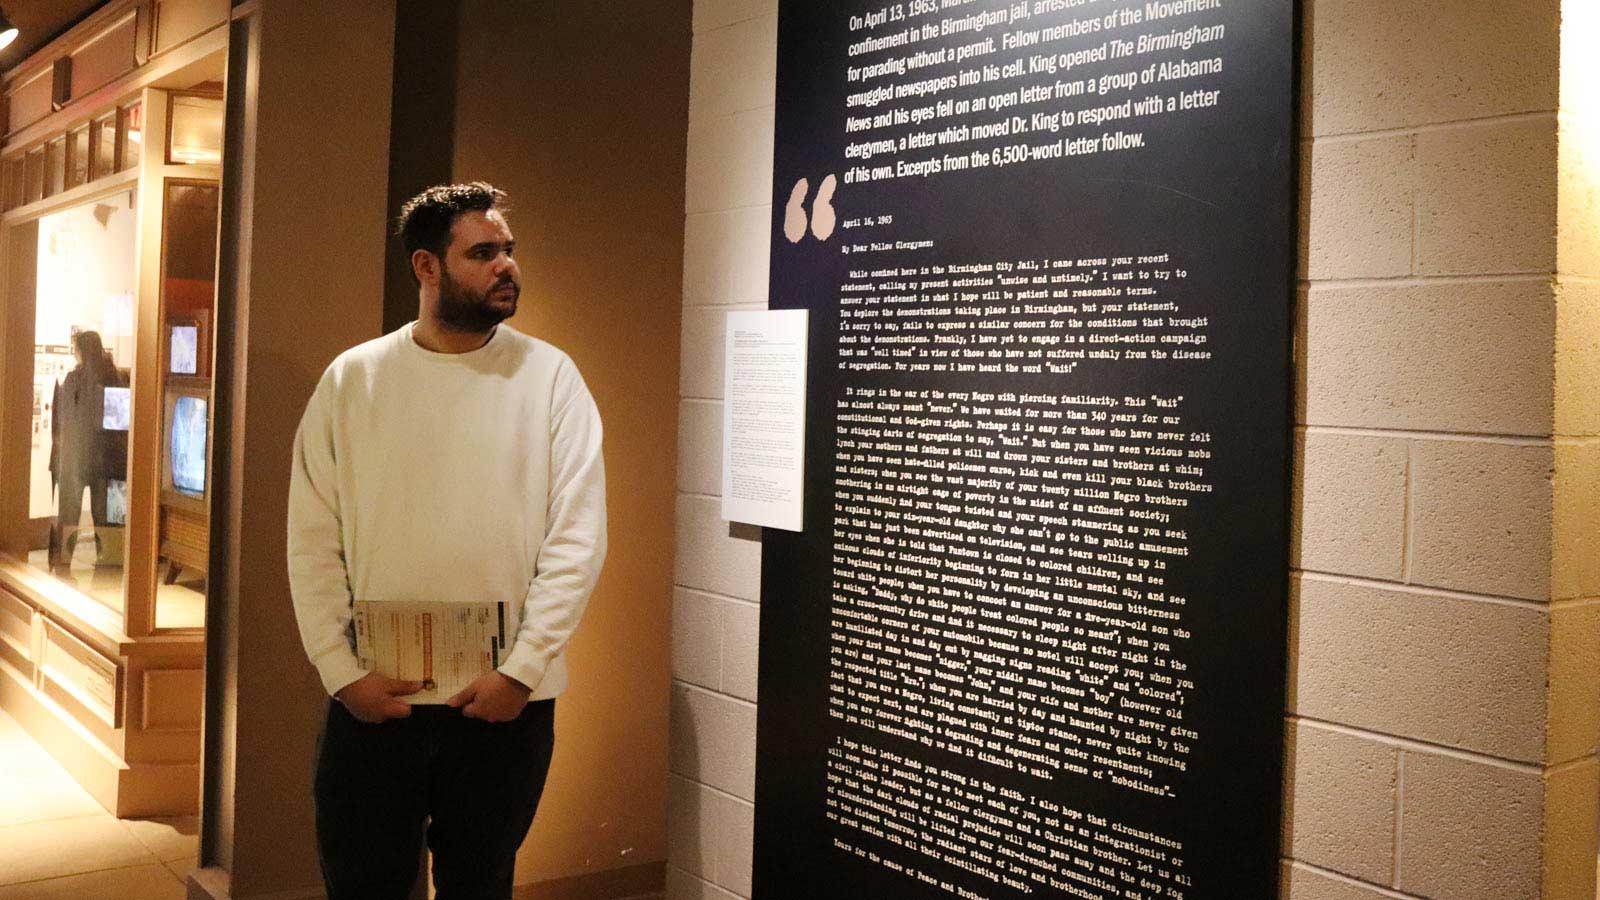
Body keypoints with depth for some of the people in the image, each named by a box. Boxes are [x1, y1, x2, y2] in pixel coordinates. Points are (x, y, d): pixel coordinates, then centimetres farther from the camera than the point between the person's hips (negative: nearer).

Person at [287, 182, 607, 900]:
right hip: (371, 699, 1)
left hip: (507, 702, 0)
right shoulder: (351, 379, 1)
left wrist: (523, 669, -12)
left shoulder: (550, 376, -2)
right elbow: (314, 542, 1)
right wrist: (342, 671, -6)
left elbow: (577, 540, -6)